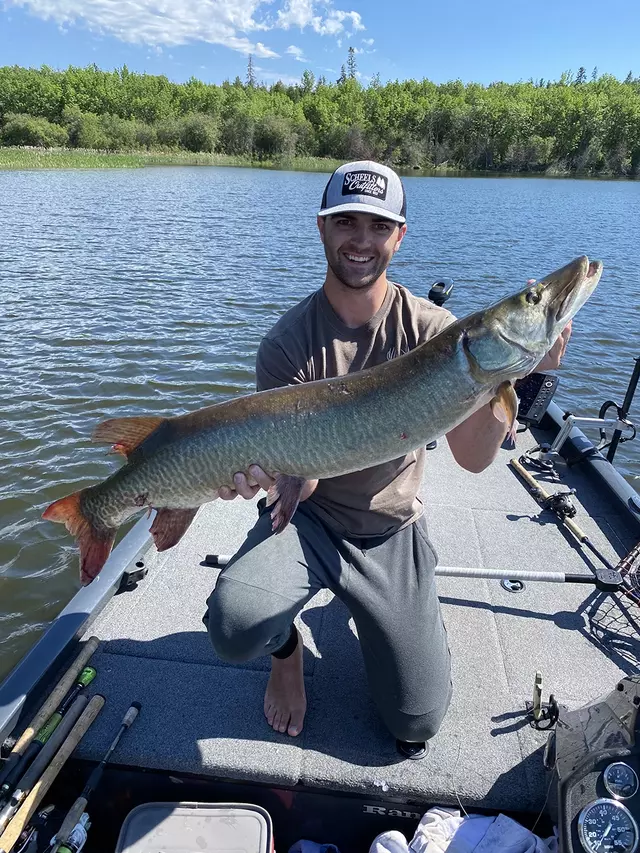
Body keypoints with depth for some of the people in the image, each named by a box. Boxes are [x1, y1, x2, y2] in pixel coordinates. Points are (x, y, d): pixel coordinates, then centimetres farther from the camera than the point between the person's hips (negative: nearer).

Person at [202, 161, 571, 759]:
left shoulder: (431, 329, -10)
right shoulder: (287, 344, -15)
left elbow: (473, 457, -18)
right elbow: (301, 482, -16)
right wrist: (264, 471, -40)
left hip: (390, 531, 2)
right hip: (309, 517, -1)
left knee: (417, 721, 5)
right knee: (234, 628, -30)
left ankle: (364, 609, 33)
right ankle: (286, 648, 10)